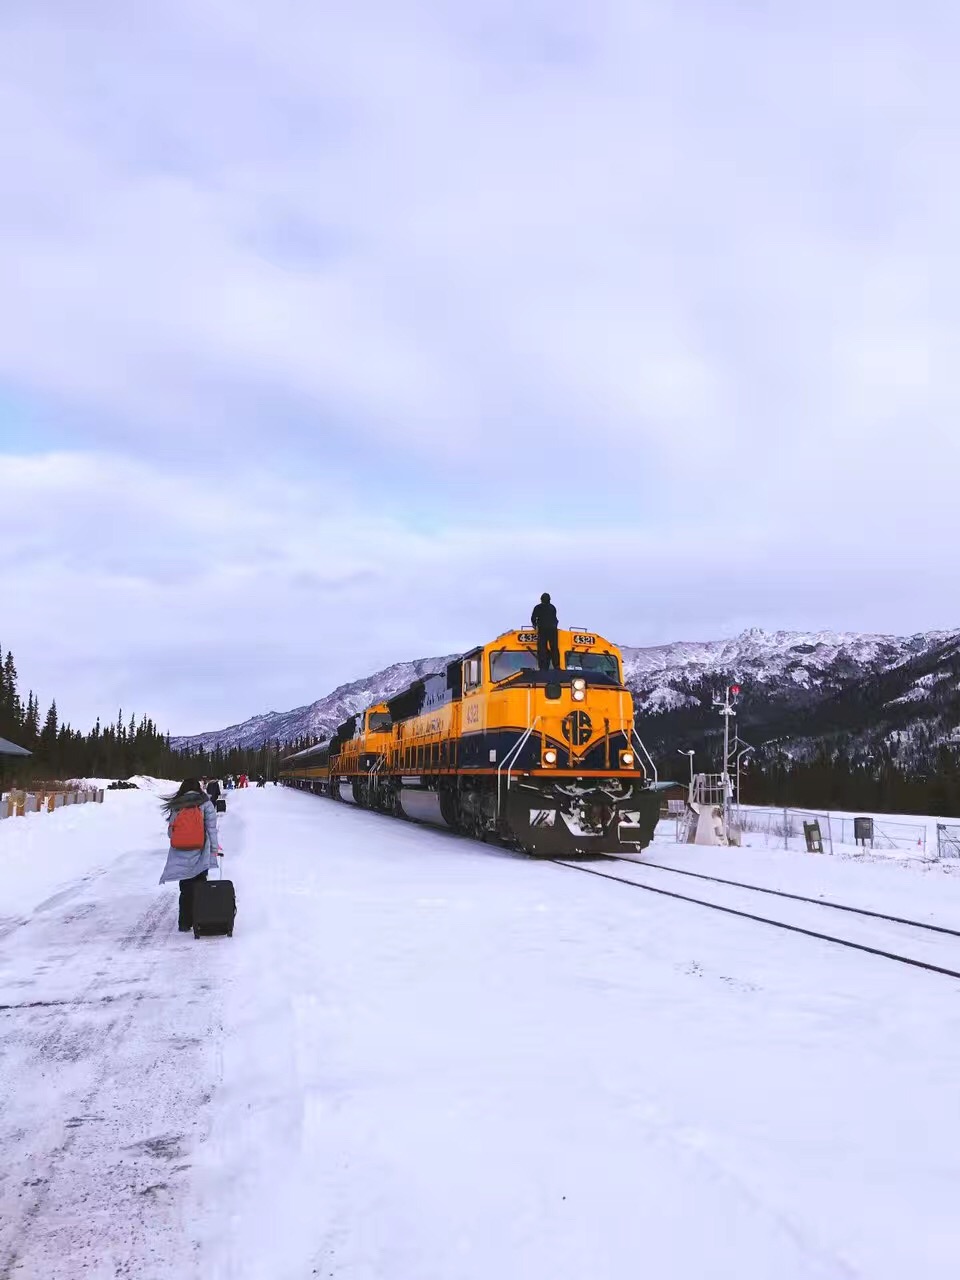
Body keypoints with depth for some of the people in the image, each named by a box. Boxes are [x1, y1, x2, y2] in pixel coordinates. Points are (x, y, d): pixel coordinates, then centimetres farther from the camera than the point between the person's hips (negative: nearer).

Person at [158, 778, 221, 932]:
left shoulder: (176, 806, 4)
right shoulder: (205, 804, -2)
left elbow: (170, 831, 8)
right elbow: (211, 828, -6)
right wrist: (215, 848, -2)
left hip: (181, 855, 2)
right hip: (200, 854, -2)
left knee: (185, 889, 10)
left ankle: (185, 923, 10)